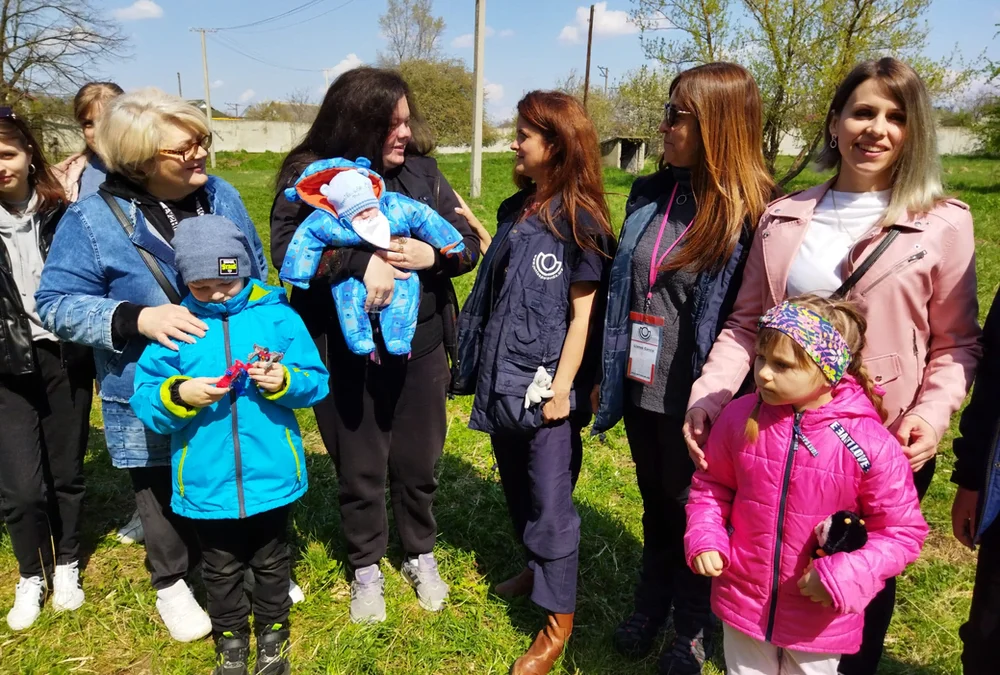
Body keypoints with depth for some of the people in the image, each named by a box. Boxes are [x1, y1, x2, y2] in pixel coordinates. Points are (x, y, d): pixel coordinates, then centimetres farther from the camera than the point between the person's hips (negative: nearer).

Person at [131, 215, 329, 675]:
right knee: (220, 569, 22)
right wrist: (179, 395, -23)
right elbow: (143, 402, -4)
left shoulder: (278, 316, -7)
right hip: (206, 483, 1)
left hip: (271, 476, -1)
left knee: (271, 563, 21)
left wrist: (286, 382, -24)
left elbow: (316, 382, -5)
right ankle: (230, 637, 45)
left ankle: (272, 632, 45)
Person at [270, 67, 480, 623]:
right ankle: (366, 568, 39)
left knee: (418, 461, 16)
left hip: (420, 346, 2)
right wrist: (361, 263, -29)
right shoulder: (312, 178, -8)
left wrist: (431, 255, -17)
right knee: (360, 468, 14)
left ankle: (421, 555, 42)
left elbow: (470, 245, 2)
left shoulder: (422, 172, 0)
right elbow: (287, 249, -20)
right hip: (346, 352, -2)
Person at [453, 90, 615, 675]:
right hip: (504, 379, 7)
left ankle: (559, 619, 20)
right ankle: (539, 567, 43)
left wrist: (562, 387, -14)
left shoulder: (579, 220, -11)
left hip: (547, 386, -7)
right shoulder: (516, 211, 8)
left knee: (550, 498, 3)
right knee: (517, 483, 20)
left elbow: (582, 312, -12)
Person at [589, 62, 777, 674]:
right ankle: (651, 605, 44)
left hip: (693, 398, -5)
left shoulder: (751, 212, -14)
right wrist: (604, 373, 11)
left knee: (690, 506, 13)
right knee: (655, 499, 21)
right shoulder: (648, 196, 4)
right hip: (640, 387, 5)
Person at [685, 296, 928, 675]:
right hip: (743, 601, 2)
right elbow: (711, 486, 3)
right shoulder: (739, 417, -12)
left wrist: (844, 576, -21)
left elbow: (902, 531, -11)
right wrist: (704, 541, -11)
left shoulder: (870, 444, -20)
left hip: (819, 617, -2)